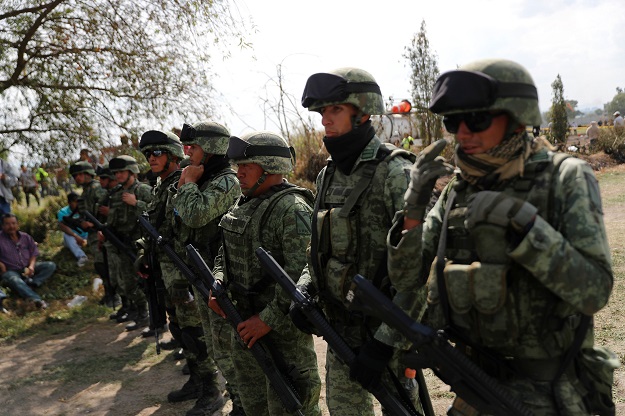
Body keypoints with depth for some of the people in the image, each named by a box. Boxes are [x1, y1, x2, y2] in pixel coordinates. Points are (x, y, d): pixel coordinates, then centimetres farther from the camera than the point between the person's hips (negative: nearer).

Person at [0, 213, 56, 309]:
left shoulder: (25, 237, 9)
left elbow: (34, 253, 9)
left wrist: (31, 266, -9)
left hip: (27, 268, 5)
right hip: (10, 271, -5)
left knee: (51, 265, -12)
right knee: (15, 281, -41)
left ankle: (30, 283, -32)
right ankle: (37, 300, -62)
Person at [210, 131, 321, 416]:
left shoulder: (292, 209, -20)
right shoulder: (244, 204, 10)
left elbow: (302, 274, -27)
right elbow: (226, 252, 20)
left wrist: (268, 320, -24)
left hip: (283, 323, -9)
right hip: (245, 317, 9)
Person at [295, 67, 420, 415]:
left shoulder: (396, 173, -18)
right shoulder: (329, 174, 6)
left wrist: (385, 341, -23)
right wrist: (304, 290, -1)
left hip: (388, 329, -7)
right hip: (340, 325, 7)